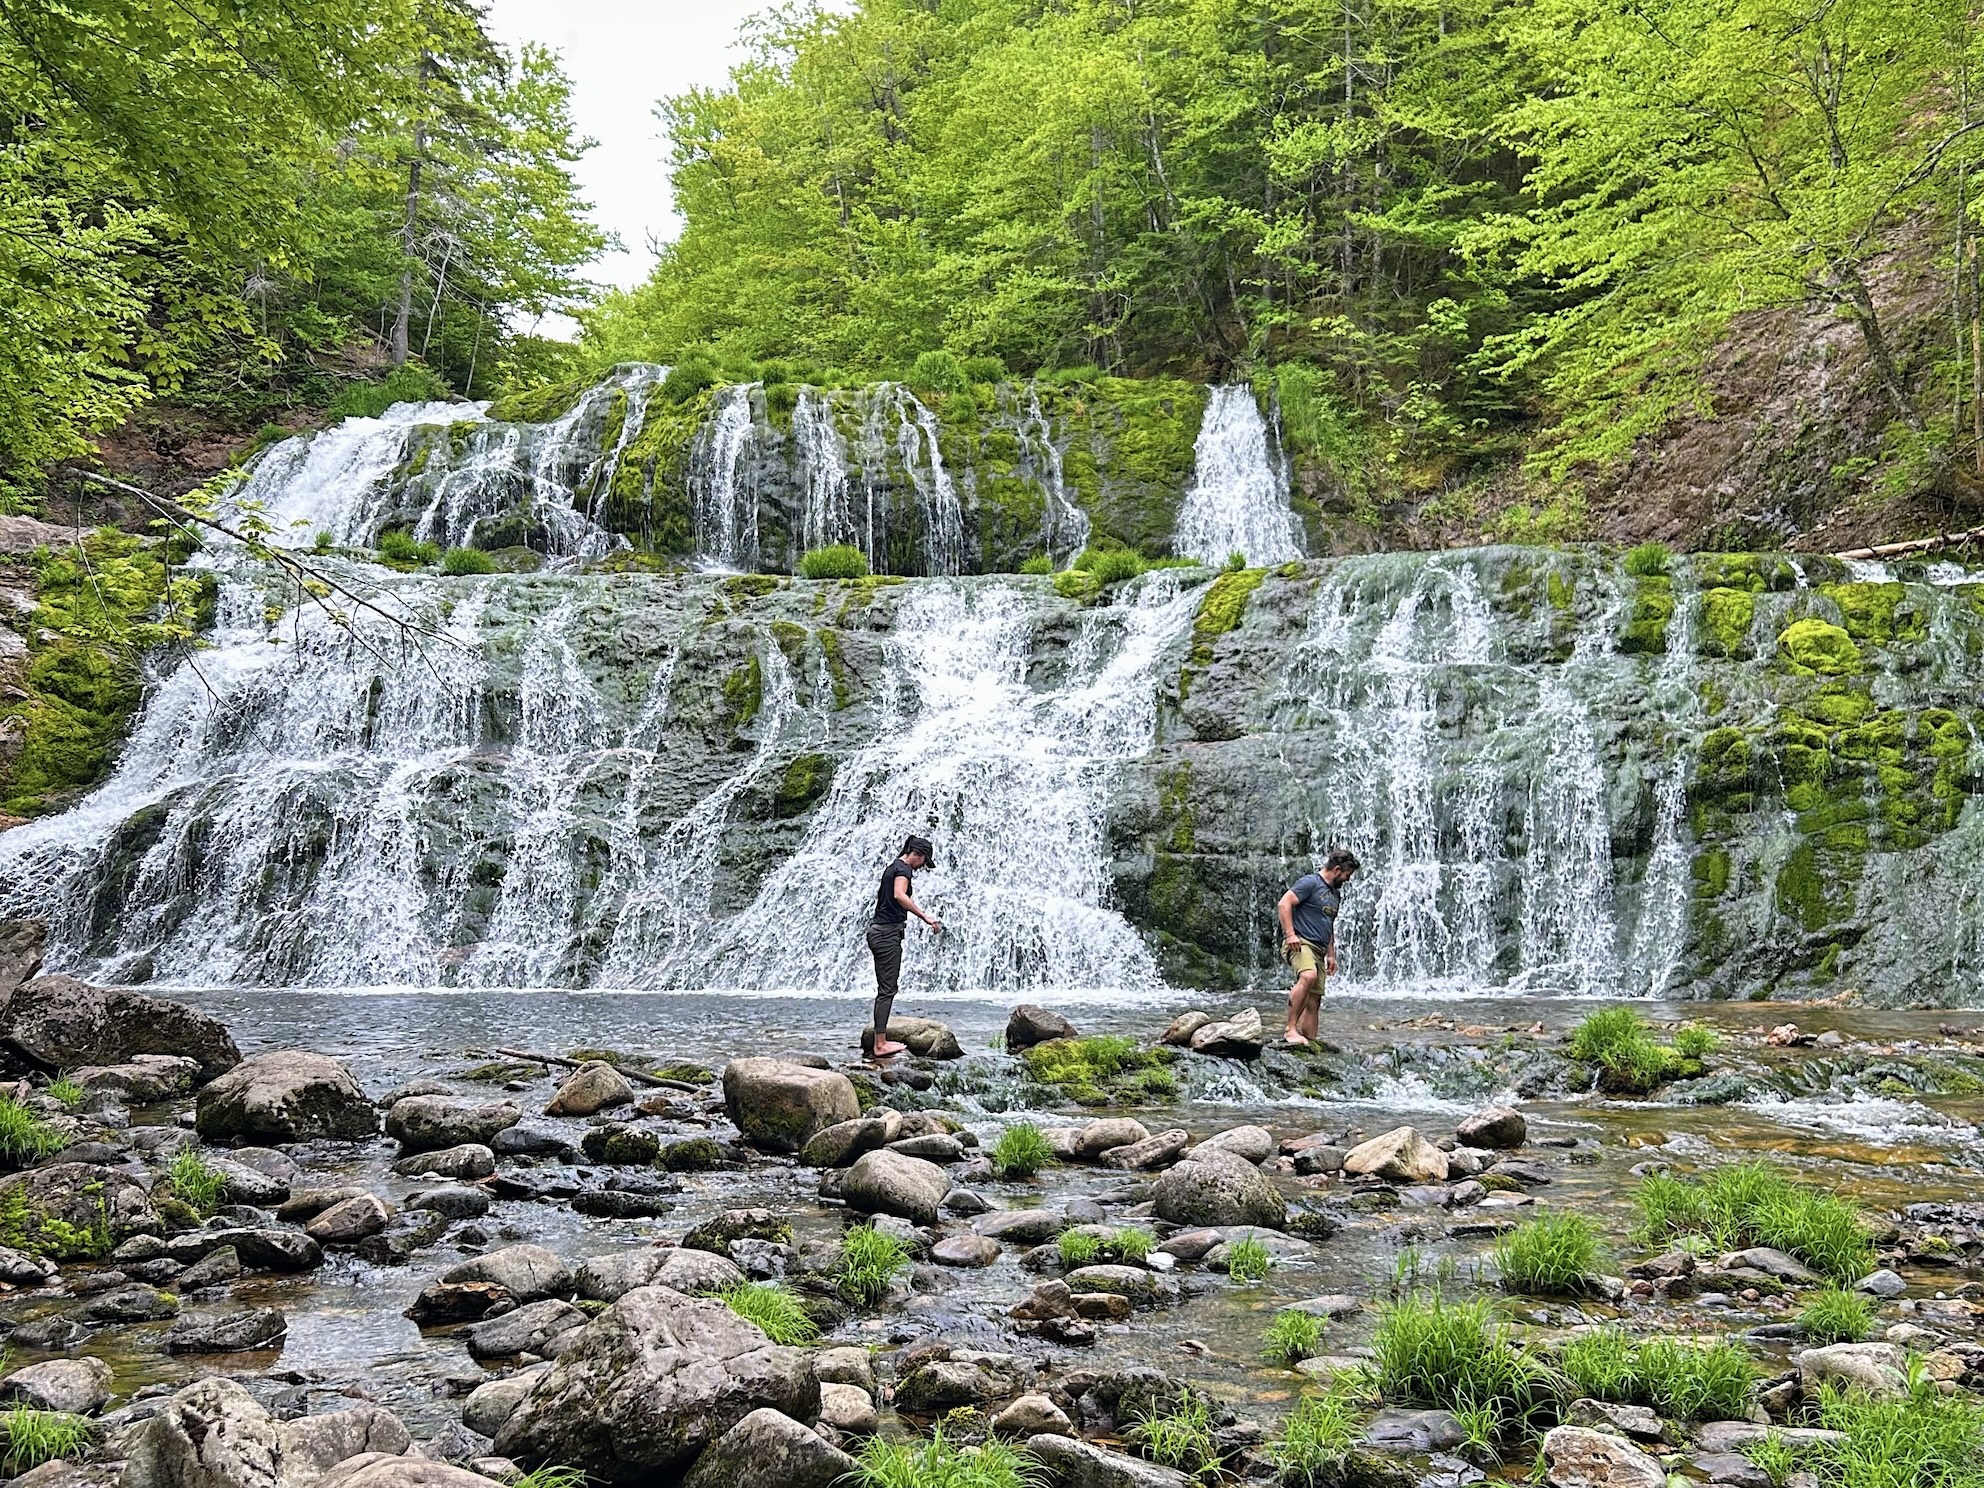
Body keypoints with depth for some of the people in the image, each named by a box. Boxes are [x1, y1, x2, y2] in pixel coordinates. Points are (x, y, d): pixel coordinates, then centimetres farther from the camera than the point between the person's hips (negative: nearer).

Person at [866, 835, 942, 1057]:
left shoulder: (892, 867, 18)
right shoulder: (904, 868, -10)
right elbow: (899, 895, -30)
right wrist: (925, 917, -33)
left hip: (879, 931, 10)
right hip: (889, 934, -10)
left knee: (885, 989, 12)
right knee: (887, 989, -9)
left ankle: (881, 1039, 14)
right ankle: (880, 1045, -9)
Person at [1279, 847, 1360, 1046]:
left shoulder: (1335, 893, 25)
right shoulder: (1310, 882, -4)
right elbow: (1284, 904, -13)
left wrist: (1331, 955, 26)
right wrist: (1290, 934, -21)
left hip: (1318, 950, 9)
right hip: (1300, 943, -9)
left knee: (1313, 1002, 4)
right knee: (1308, 976, -35)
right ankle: (1290, 1029, -35)